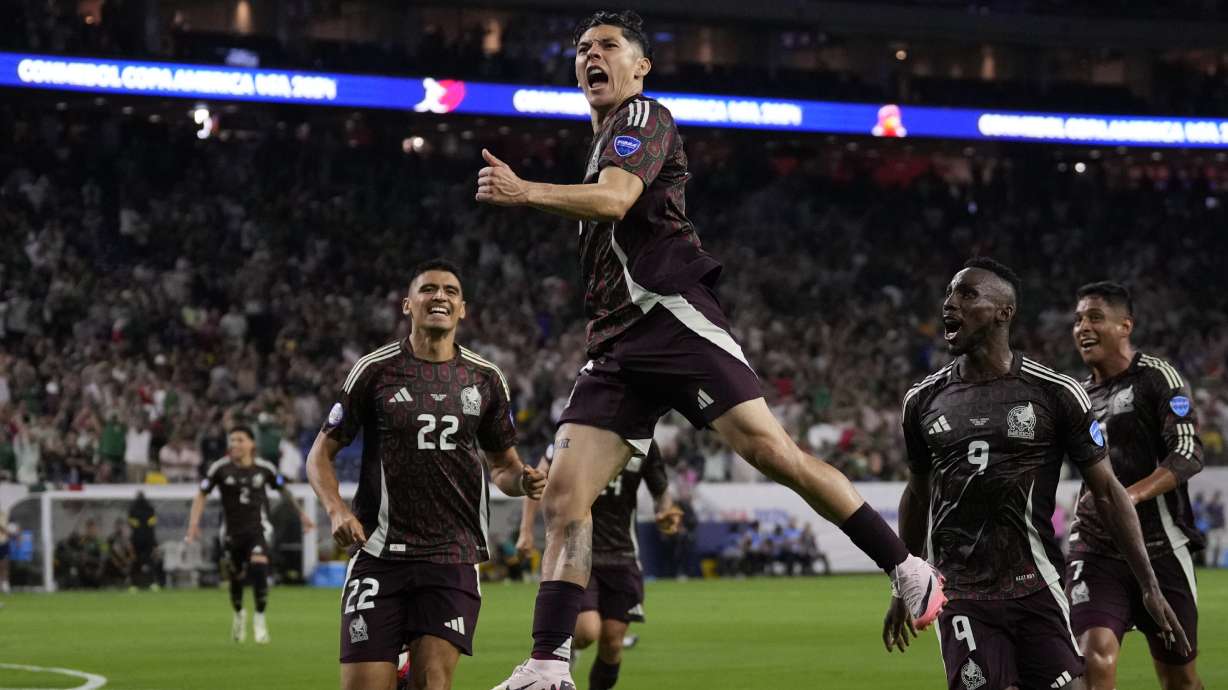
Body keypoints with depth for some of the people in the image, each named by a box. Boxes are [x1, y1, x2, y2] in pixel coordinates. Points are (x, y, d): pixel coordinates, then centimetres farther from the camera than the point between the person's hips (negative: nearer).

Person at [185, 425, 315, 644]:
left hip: (257, 528, -1)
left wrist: (301, 514, 20)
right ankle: (239, 614, 40)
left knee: (258, 568, -24)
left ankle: (259, 618, -9)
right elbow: (202, 495, -1)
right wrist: (194, 523, -13)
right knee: (235, 579, 8)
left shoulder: (264, 468, -2)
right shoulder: (220, 468, -6)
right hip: (232, 531, 1)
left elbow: (283, 490, 14)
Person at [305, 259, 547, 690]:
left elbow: (502, 464, 20)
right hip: (380, 553, -2)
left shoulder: (485, 379, 10)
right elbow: (321, 454, 7)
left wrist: (521, 480, -4)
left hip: (454, 556, 2)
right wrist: (337, 510, -11)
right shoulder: (375, 371, 2)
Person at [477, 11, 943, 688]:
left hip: (671, 317, -8)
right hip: (617, 346, 8)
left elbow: (613, 200, -17)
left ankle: (908, 570, -7)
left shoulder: (642, 117, 2)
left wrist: (525, 193, -25)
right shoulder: (603, 143, 29)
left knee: (770, 449, -16)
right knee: (563, 497, -6)